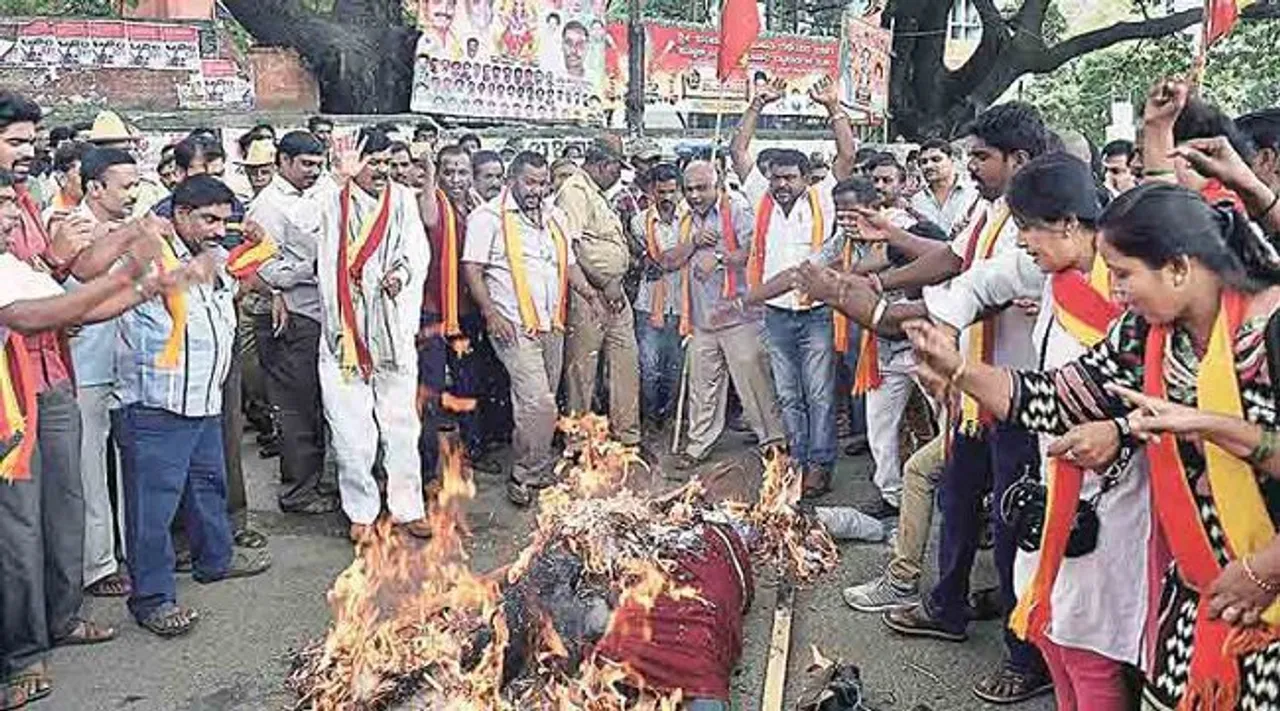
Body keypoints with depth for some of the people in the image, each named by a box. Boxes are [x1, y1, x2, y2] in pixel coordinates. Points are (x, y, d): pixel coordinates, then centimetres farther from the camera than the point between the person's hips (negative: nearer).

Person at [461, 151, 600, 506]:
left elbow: (569, 263, 23)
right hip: (515, 327, -7)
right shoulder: (489, 216, -5)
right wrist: (491, 313, -19)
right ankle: (525, 476, 1)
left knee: (544, 402, 13)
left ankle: (541, 467, 25)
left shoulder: (554, 216, 16)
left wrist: (590, 294, 6)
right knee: (539, 403, -14)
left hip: (552, 324, 7)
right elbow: (471, 269, -9)